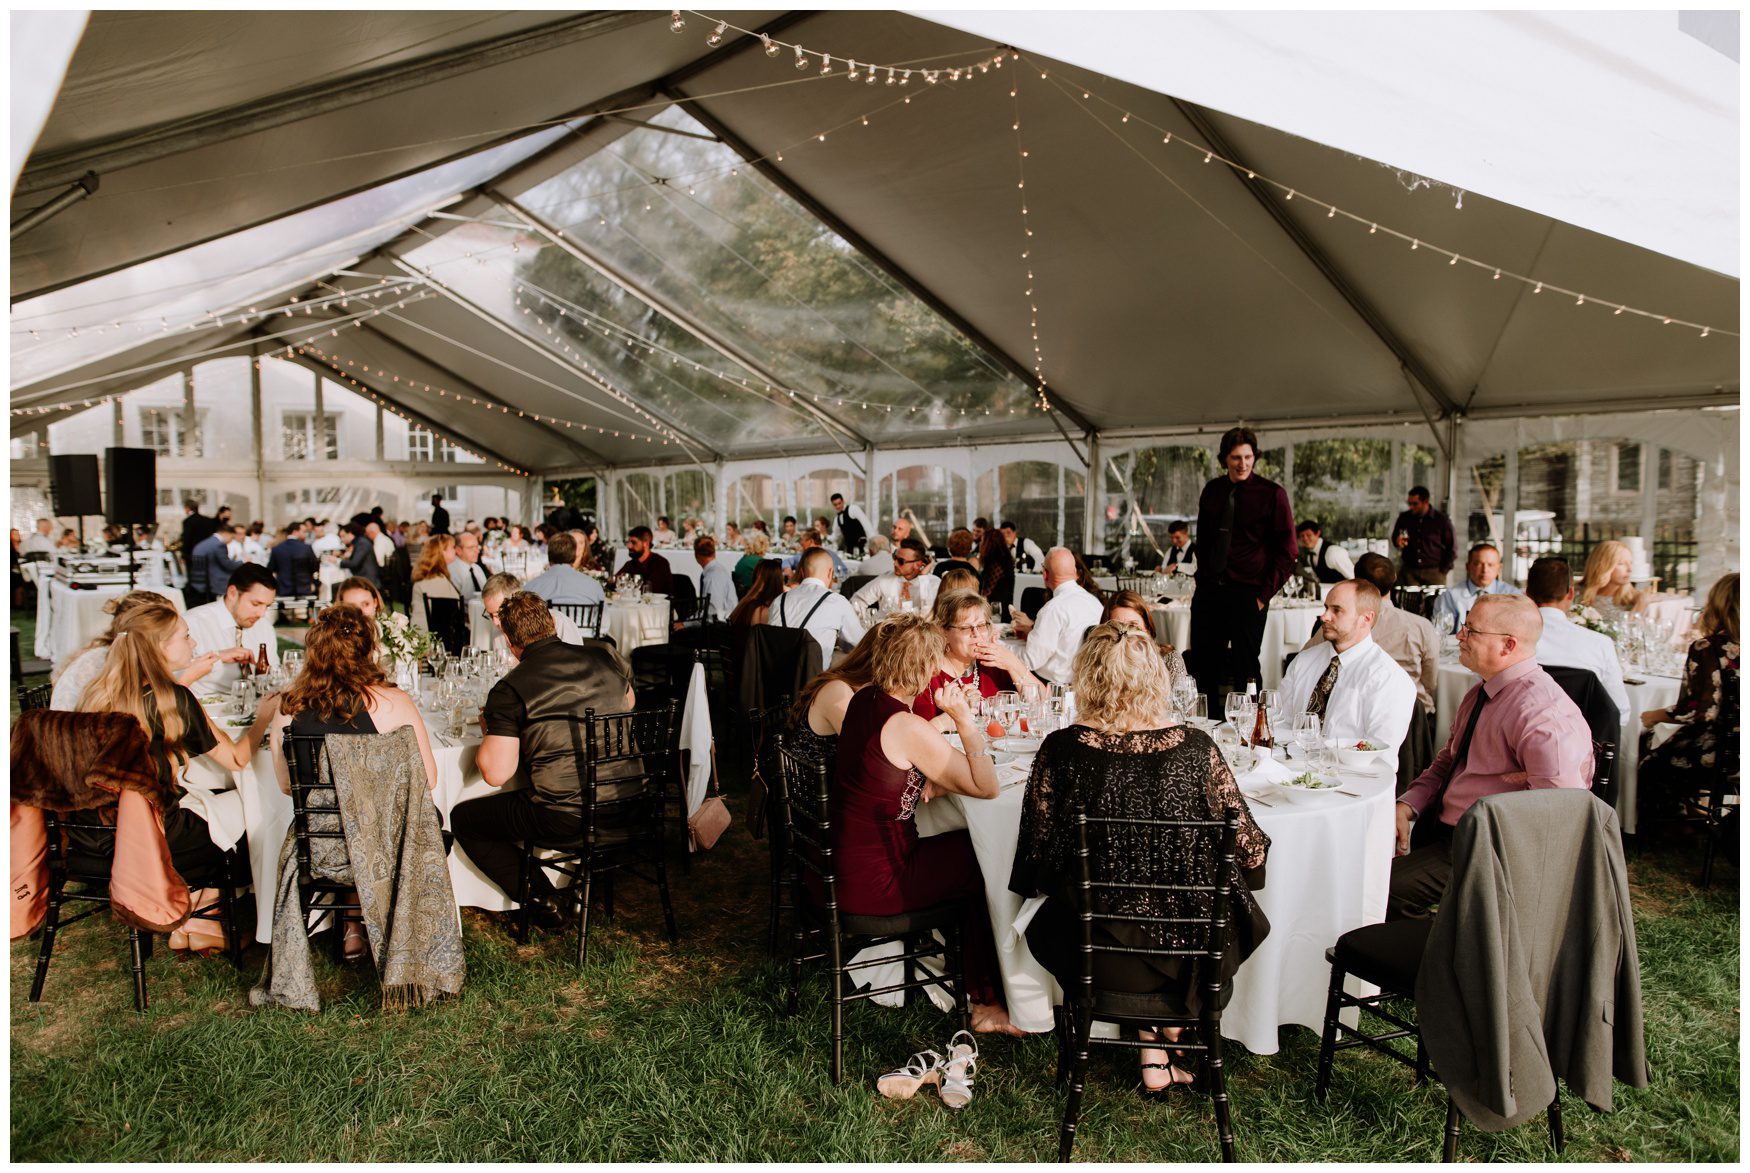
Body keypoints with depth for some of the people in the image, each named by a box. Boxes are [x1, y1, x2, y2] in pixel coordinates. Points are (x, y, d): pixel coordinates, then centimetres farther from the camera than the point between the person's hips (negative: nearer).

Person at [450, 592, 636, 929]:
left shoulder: (509, 690, -12)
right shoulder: (605, 657, 2)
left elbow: (496, 773, -14)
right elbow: (628, 703, 23)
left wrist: (490, 730, 6)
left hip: (565, 818, -6)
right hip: (627, 804, 7)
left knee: (462, 818, 16)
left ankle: (542, 899, 11)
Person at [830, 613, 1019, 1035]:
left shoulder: (863, 700, 1)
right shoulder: (907, 727, -25)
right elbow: (987, 787, -20)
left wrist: (931, 779, -3)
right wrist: (964, 719, -23)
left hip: (843, 861, 8)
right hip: (874, 882, -8)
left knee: (970, 845, 18)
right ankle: (987, 1003, 22)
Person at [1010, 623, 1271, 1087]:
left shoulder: (1061, 749, -13)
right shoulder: (1197, 748, -11)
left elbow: (1037, 855, -5)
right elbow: (1250, 853, -2)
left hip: (1094, 957, -1)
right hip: (1193, 951, 1)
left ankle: (1155, 1060, 34)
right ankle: (1158, 1056, 37)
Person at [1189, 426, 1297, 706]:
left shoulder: (1271, 494, -4)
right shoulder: (1212, 491, 9)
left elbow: (1287, 550, -2)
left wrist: (1265, 594, -8)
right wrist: (1202, 578, 11)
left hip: (1247, 594, -4)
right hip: (1208, 590, 5)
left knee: (1245, 671, -1)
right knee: (1202, 666, 7)